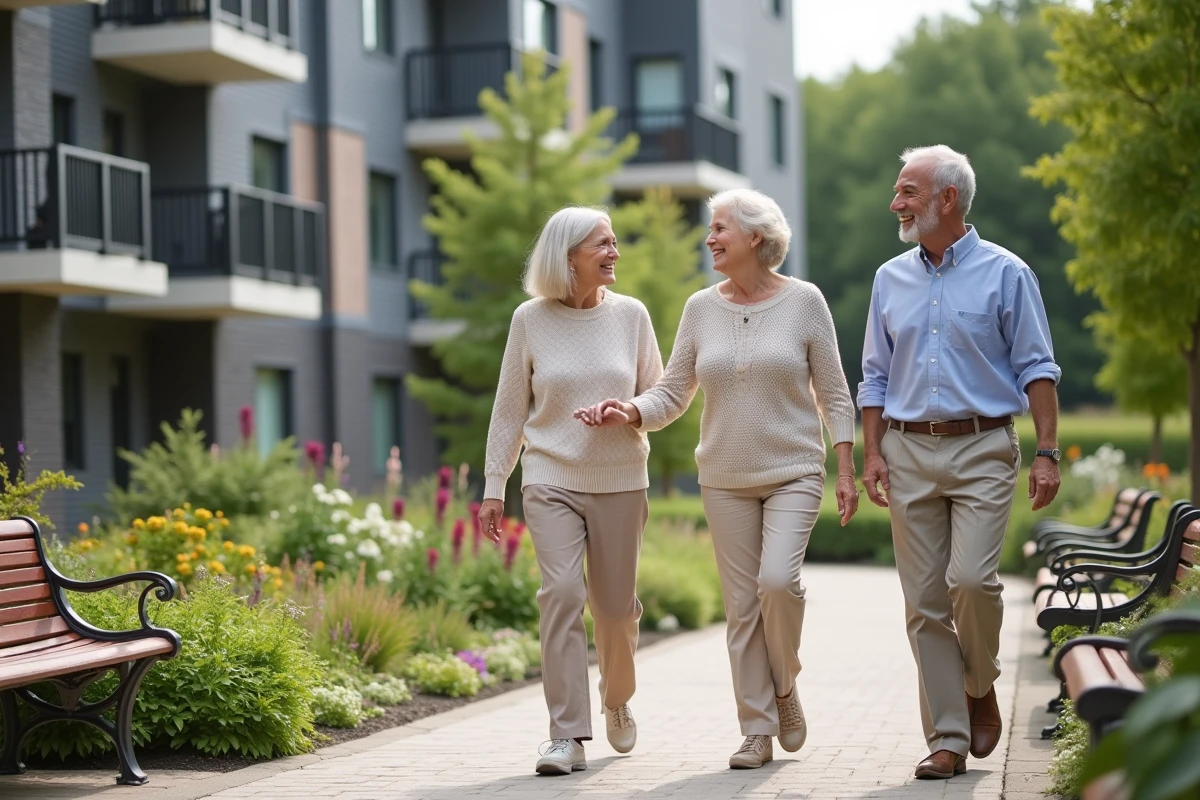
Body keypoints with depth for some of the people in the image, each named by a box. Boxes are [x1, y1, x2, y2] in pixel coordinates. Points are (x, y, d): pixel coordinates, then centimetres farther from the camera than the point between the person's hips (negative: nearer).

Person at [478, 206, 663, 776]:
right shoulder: (530, 319, 0)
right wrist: (493, 485, 2)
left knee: (615, 605, 8)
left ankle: (617, 701, 37)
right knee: (561, 594, -14)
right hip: (551, 479, -1)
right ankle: (568, 736, -11)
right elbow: (510, 409, 5)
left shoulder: (630, 315, 3)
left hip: (619, 482, 2)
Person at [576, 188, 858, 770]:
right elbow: (673, 393, 5)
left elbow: (833, 393, 0)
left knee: (778, 580, -21)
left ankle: (784, 686, 7)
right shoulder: (701, 308, 5)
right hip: (725, 480, 3)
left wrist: (846, 471, -5)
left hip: (793, 471, -3)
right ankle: (758, 731, 11)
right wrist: (631, 412, -14)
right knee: (741, 602, 3)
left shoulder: (803, 301, -3)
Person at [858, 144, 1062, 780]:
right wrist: (872, 453, 4)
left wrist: (1047, 452, -10)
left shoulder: (1005, 274, 0)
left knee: (971, 579, -18)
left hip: (982, 449, -4)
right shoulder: (890, 280, 13)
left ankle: (980, 687, 10)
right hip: (909, 451, 4)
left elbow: (1036, 369, -1)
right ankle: (947, 738, 7)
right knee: (924, 601, 1)